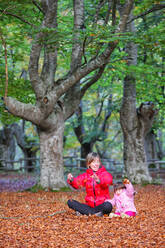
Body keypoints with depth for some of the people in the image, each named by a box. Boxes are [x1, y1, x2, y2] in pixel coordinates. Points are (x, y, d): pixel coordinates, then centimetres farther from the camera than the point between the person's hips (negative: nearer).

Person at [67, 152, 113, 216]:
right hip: (89, 205, 4)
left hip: (102, 204, -4)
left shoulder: (105, 173, -1)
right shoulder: (86, 176, 10)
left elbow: (108, 181, -25)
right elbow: (77, 183, -7)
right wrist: (71, 180, -31)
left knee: (108, 206, -38)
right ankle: (94, 213, -25)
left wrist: (99, 181, -47)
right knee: (70, 202, -14)